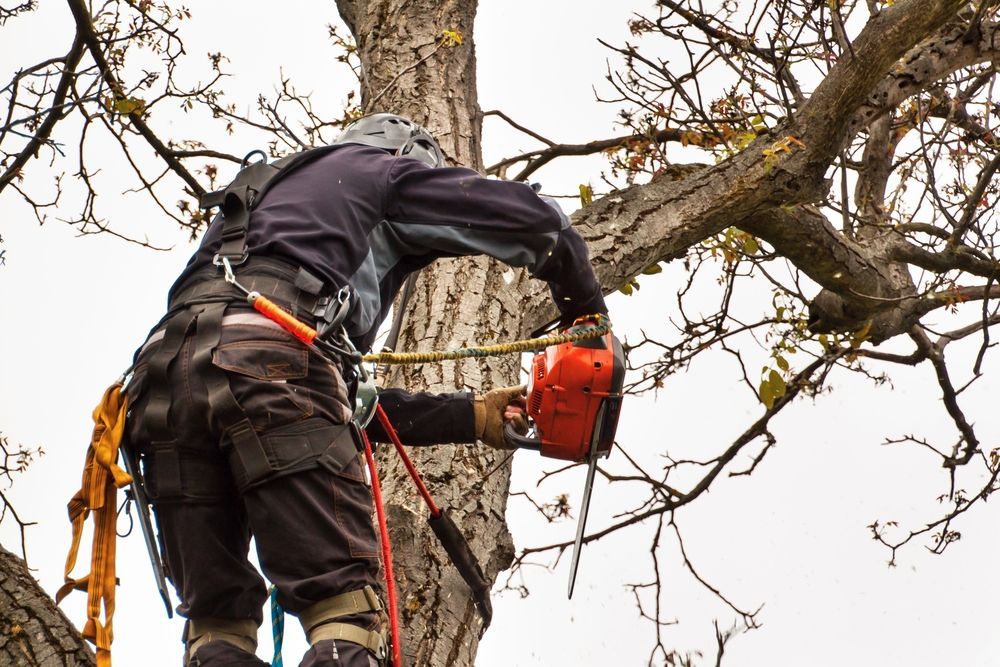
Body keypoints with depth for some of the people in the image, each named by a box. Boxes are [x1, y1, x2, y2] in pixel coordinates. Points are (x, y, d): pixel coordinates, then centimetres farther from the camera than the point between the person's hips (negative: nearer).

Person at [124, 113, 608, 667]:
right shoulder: (380, 170, 26)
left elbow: (348, 401, 36)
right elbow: (533, 220, 17)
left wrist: (471, 418, 38)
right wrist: (585, 309, 34)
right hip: (268, 359, -7)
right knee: (345, 608, -10)